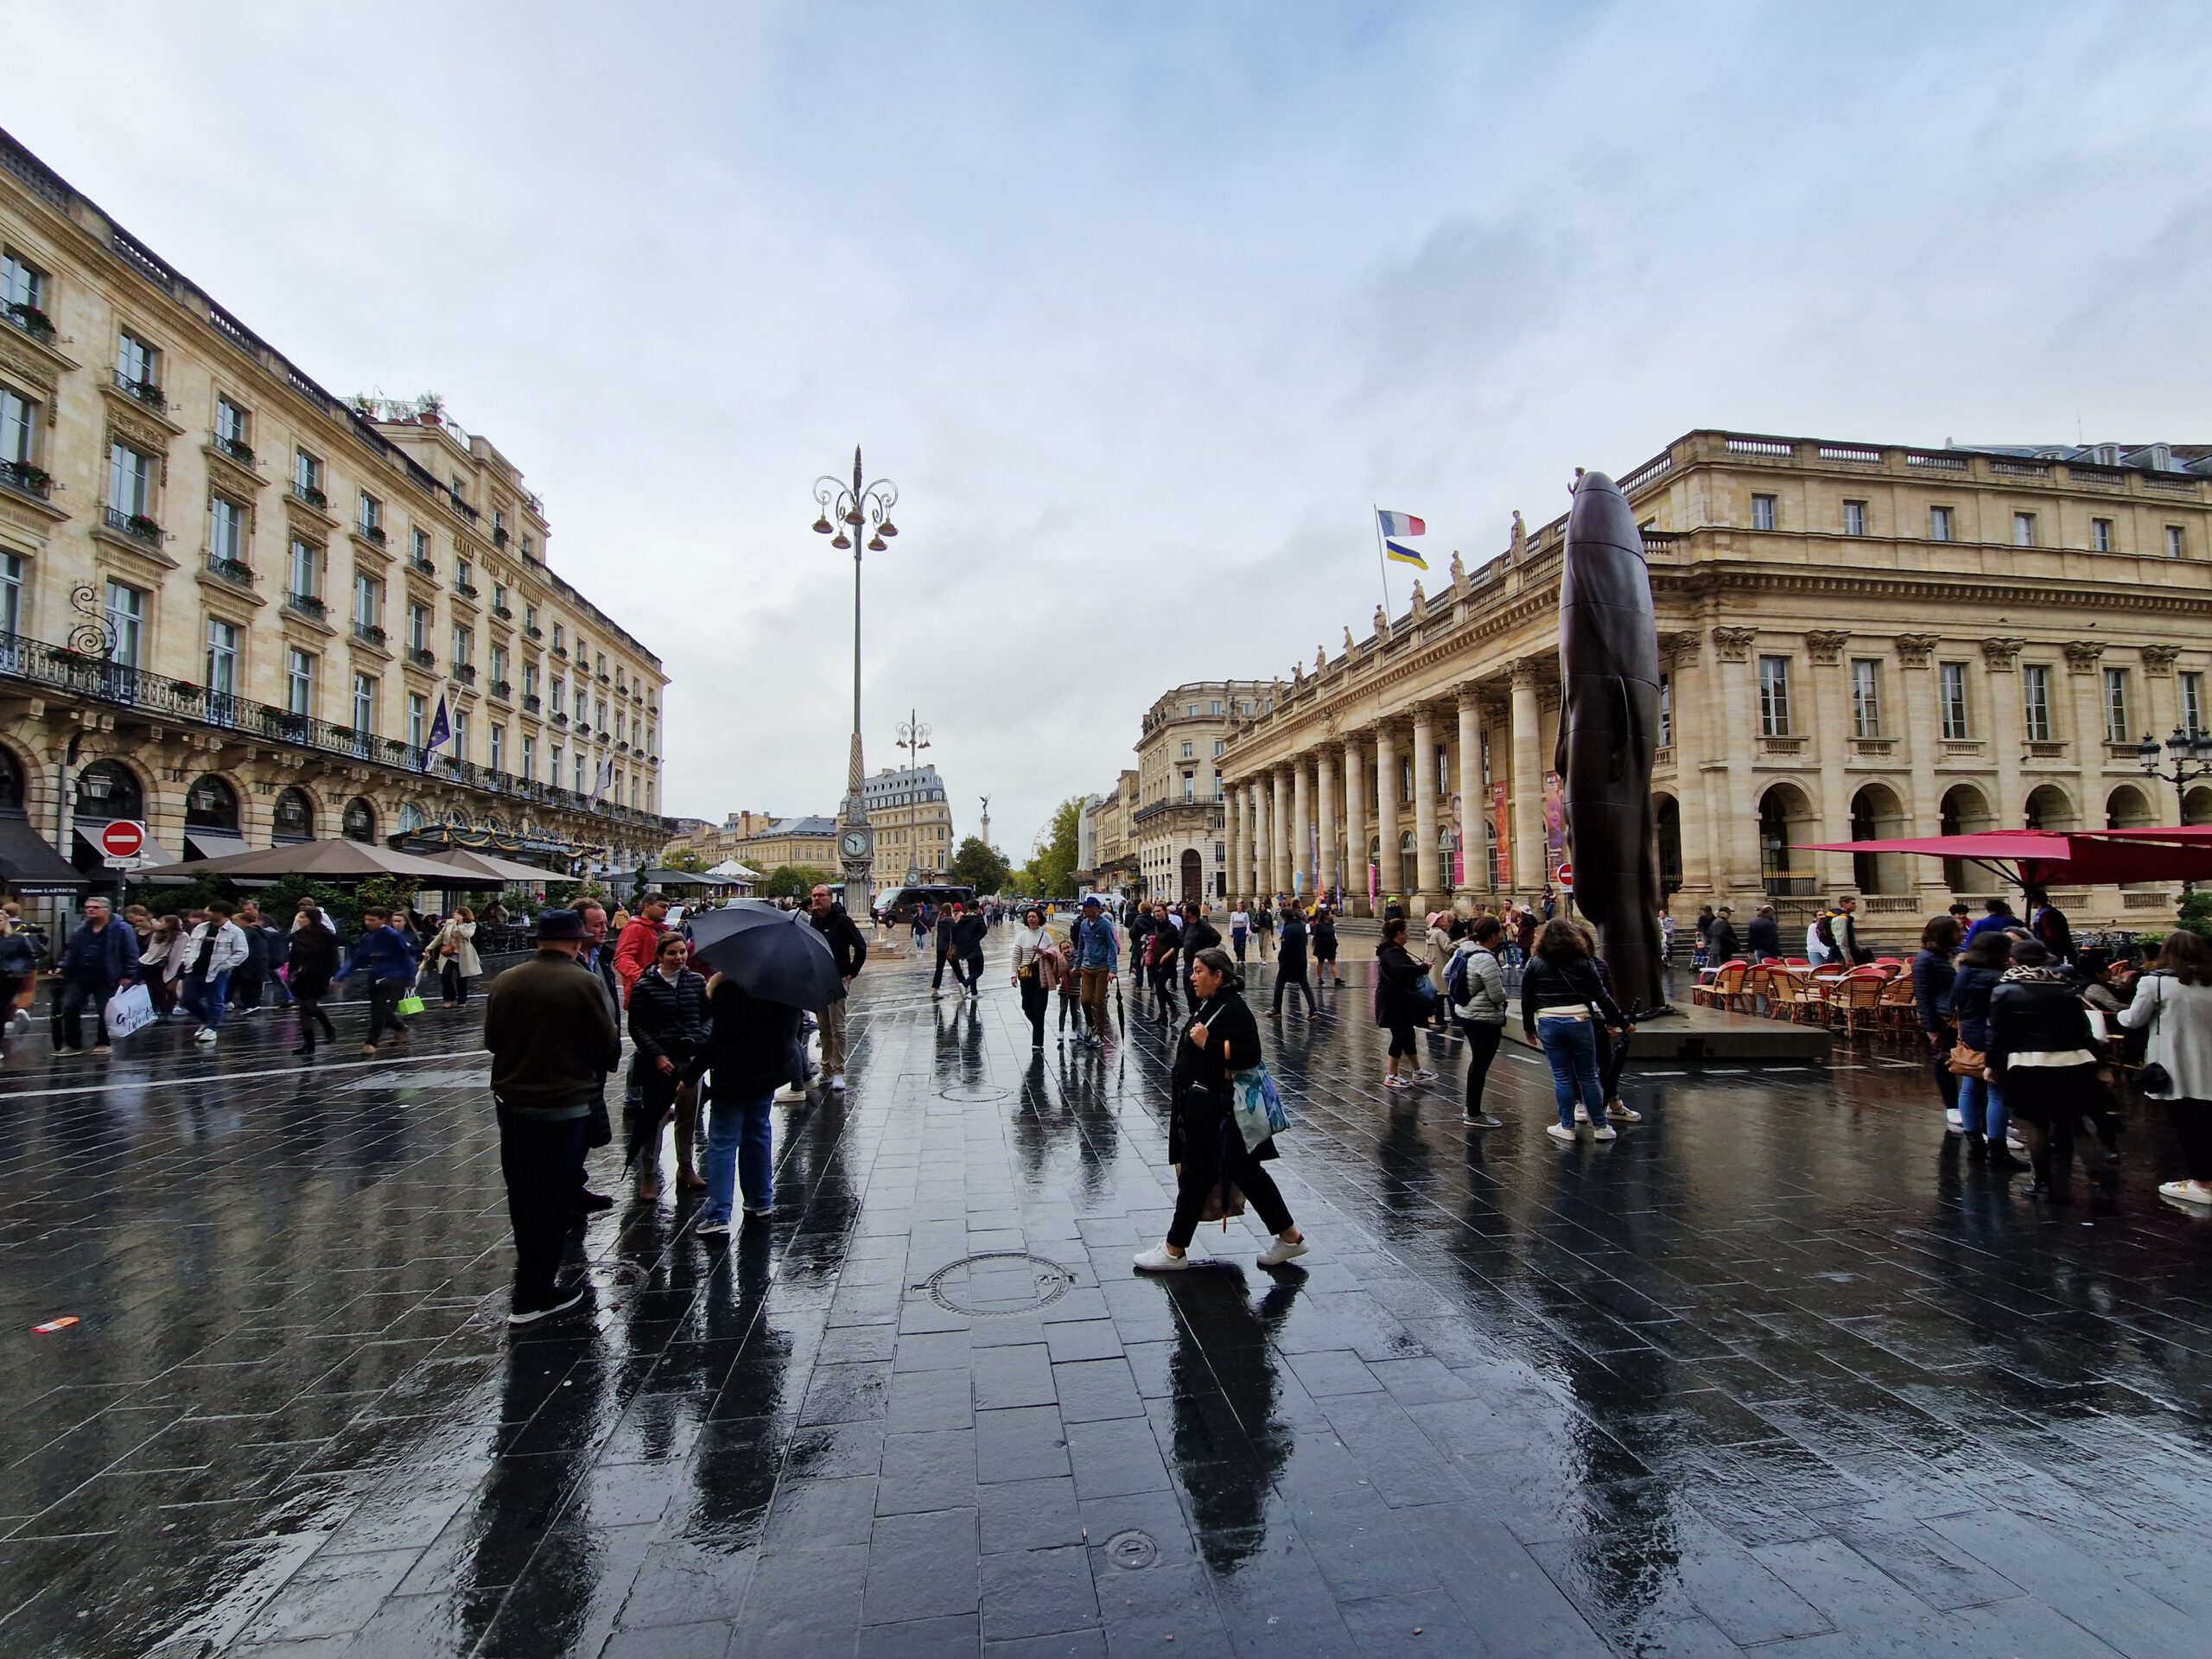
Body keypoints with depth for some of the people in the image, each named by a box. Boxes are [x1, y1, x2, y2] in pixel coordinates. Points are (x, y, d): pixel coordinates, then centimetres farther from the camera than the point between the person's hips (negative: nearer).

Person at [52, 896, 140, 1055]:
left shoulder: (122, 929, -7)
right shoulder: (81, 929, 11)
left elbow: (131, 954, -9)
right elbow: (70, 951, 21)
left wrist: (128, 976, -13)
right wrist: (63, 968, 9)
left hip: (105, 979, -5)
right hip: (79, 976, 6)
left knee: (105, 1011, 2)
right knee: (69, 1008, 2)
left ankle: (103, 1043, 16)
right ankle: (73, 1044, 12)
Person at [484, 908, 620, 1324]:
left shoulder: (505, 981, -1)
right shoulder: (583, 984, -16)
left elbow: (491, 1039, 8)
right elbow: (608, 1044, -9)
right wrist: (603, 1065, 12)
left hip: (511, 1100, 6)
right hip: (563, 1104, -5)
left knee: (522, 1195, 19)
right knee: (553, 1198, 4)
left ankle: (535, 1274, 34)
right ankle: (533, 1296, 9)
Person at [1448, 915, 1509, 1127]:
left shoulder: (1463, 949, 2)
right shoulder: (1486, 960, -24)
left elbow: (1447, 974, 14)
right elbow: (1497, 995, -22)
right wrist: (1503, 993, 0)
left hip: (1465, 1012, 9)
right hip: (1485, 1019, -9)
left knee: (1477, 1061, 22)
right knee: (1481, 1065, 1)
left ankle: (1473, 1106, 33)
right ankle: (1474, 1115, 10)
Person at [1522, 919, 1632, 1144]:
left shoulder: (1534, 964, 2)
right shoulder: (1582, 963, 1)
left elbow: (1526, 1000, 4)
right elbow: (1602, 996, 0)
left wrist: (1529, 1028, 15)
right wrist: (1623, 1023, 8)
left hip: (1549, 1024, 0)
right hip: (1579, 1022, 0)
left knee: (1562, 1077, 8)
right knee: (1588, 1076, 9)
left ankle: (1567, 1127, 13)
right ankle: (1600, 1127, 17)